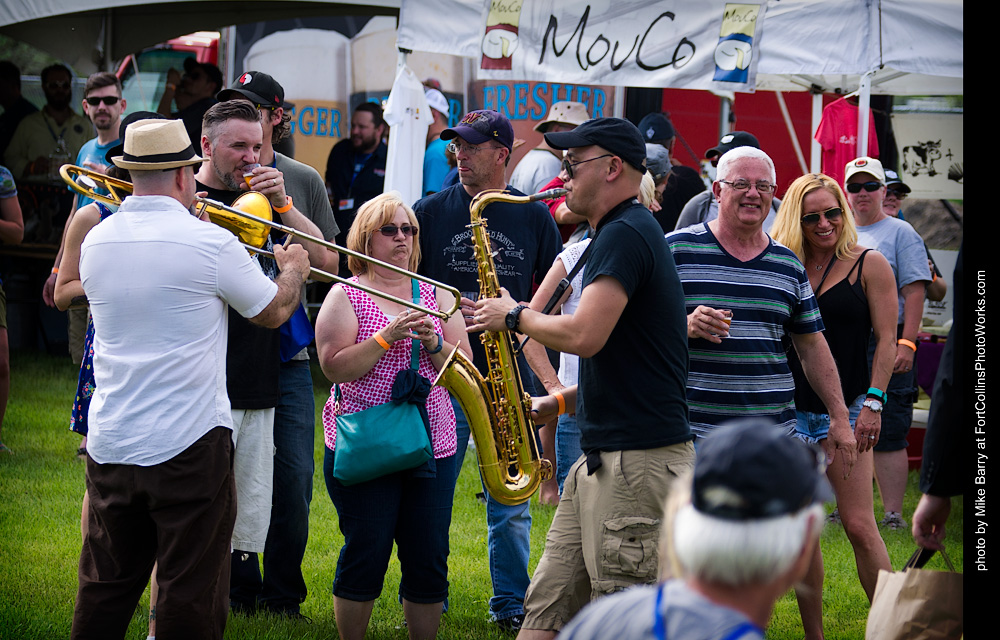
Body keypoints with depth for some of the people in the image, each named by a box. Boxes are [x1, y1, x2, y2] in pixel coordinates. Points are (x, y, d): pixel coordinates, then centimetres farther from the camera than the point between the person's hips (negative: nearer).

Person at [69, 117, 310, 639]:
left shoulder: (96, 242, 3)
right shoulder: (210, 243, -13)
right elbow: (273, 312, 1)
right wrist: (293, 271, 23)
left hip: (109, 444, 5)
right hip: (188, 445, -5)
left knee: (105, 588, 14)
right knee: (191, 595, 2)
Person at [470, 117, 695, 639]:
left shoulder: (626, 234, -13)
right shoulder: (620, 233, 20)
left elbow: (583, 336, -24)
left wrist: (515, 316, -7)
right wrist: (558, 402, 18)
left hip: (638, 460, -10)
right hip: (601, 457, 10)